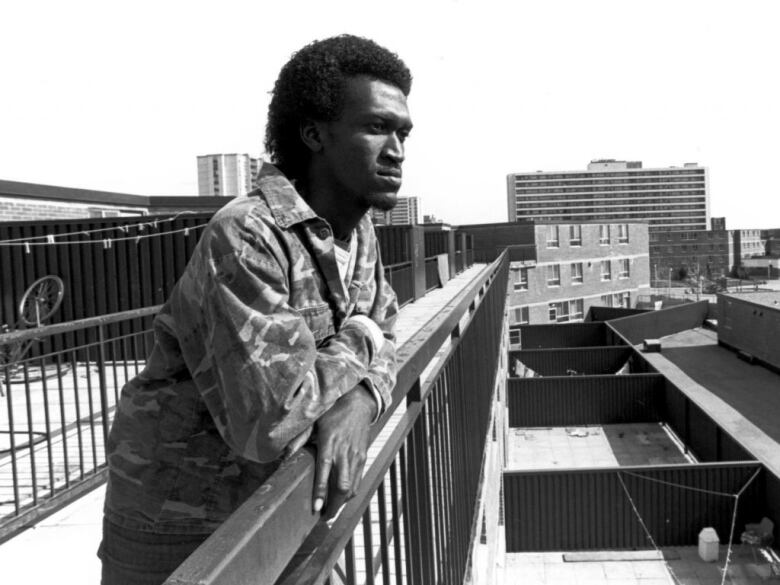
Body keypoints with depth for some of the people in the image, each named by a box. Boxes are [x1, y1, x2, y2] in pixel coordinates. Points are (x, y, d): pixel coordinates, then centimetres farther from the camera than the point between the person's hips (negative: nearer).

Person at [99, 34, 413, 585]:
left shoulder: (358, 229, 1)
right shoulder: (247, 236, -28)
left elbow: (383, 343, 2)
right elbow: (269, 421, -36)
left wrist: (359, 403, -20)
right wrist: (356, 342, -19)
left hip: (274, 501, 7)